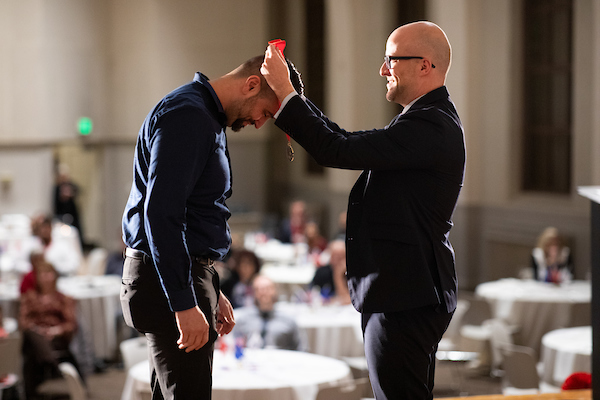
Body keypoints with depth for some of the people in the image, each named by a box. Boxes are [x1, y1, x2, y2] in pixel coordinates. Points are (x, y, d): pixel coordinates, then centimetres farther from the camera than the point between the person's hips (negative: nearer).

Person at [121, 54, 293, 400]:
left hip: (188, 273, 10)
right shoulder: (186, 115, -15)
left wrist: (212, 292, 25)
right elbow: (160, 213, -23)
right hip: (169, 282, -10)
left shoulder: (208, 119, 19)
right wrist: (184, 304, -25)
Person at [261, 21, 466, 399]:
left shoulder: (430, 126, -20)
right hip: (409, 293, 11)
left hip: (405, 300, -11)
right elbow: (347, 143, 16)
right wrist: (290, 95, 10)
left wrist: (285, 91, -16)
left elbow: (337, 151, -24)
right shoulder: (431, 120, 15)